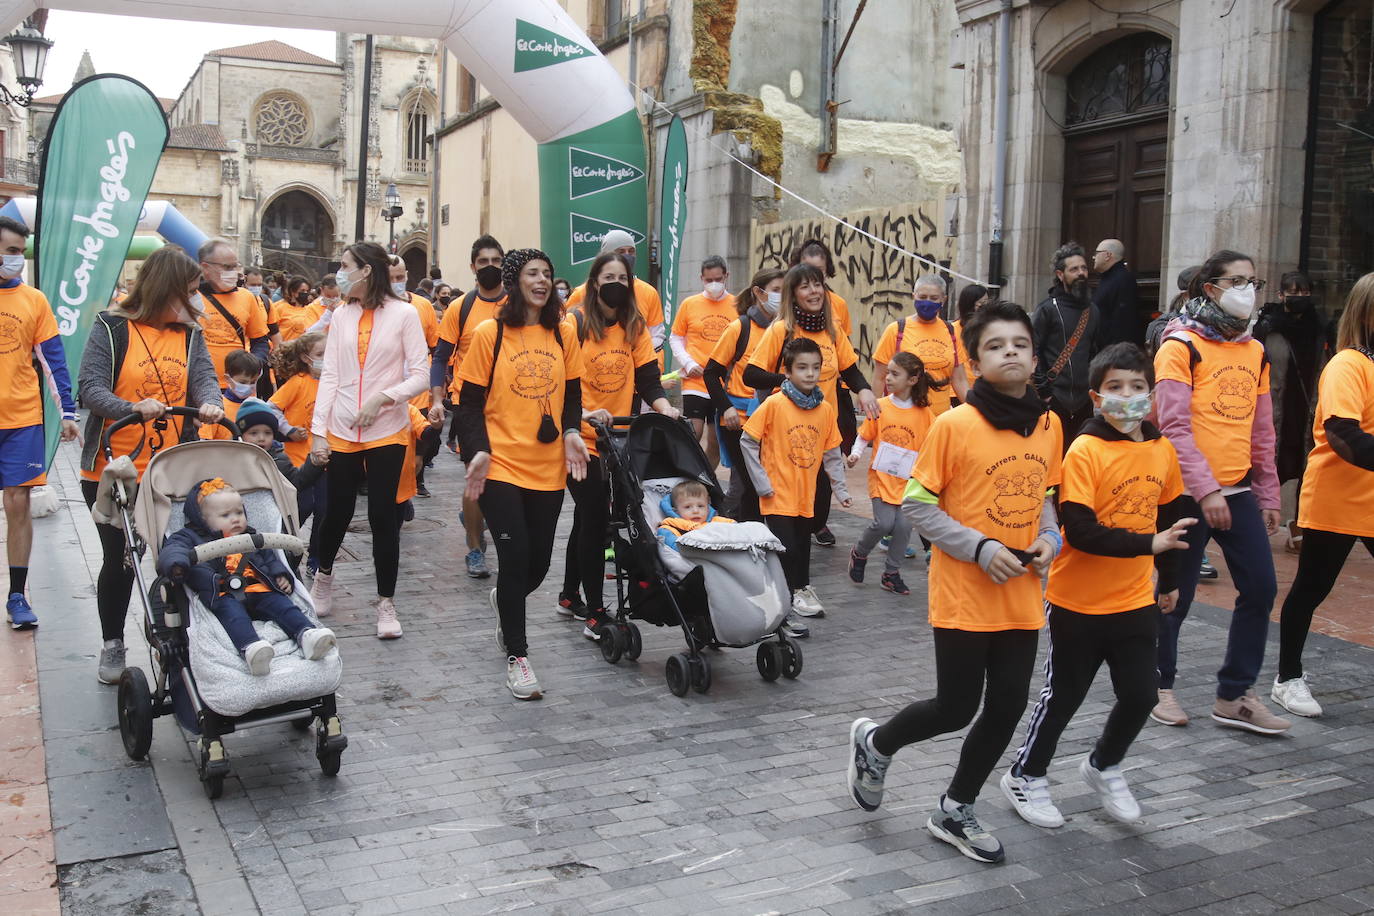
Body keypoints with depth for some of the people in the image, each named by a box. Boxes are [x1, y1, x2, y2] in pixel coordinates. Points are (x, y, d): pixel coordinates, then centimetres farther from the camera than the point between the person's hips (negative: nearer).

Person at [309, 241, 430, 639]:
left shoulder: (403, 314, -5)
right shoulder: (341, 315, 6)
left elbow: (420, 375, -7)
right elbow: (330, 376, 3)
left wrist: (383, 398, -19)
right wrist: (319, 431, -2)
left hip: (386, 433, -3)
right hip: (342, 433, 3)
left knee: (382, 516, -1)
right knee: (337, 512, 12)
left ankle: (386, 601, 12)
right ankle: (323, 576, 39)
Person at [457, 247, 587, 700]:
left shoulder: (562, 337, 8)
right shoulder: (489, 334, -3)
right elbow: (470, 402, -3)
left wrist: (571, 432, -6)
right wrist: (477, 450, -16)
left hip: (549, 468, 4)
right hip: (502, 465, -4)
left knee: (538, 562, 9)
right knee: (515, 556, -8)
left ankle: (506, 600, 44)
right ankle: (516, 656, 7)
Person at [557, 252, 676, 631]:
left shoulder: (635, 326, 7)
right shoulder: (575, 323, -9)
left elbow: (647, 377, 4)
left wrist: (663, 405, -15)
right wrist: (582, 413, -30)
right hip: (581, 437, -6)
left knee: (587, 516, 17)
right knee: (596, 517, -9)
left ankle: (570, 597, 33)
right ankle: (595, 614, -3)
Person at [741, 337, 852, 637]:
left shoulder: (825, 408, 2)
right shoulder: (774, 404, -11)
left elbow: (832, 452, 10)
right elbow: (747, 441, -7)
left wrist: (840, 489, 7)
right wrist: (761, 482, -9)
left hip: (806, 496, 5)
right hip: (778, 495, -4)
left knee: (802, 549, 14)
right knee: (786, 550, -6)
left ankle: (801, 593, 33)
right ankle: (786, 610, 3)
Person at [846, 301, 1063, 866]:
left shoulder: (1049, 425, 4)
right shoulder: (954, 425, -14)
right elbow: (917, 505, -10)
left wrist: (1049, 538, -2)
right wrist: (981, 549, -17)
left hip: (1022, 598, 6)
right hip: (963, 596, -5)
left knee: (1007, 708, 9)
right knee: (957, 708, 2)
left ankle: (955, 812, 29)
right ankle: (875, 743, 32)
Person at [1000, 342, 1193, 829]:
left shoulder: (1162, 450, 1)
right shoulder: (1085, 451, -17)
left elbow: (1167, 518, 14)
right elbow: (1081, 531, -24)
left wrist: (1170, 579, 21)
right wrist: (1148, 544, -28)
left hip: (1135, 602, 5)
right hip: (1078, 604, -5)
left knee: (1140, 696, 7)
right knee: (1063, 696, 8)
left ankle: (1104, 767, 35)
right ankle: (1025, 776, 29)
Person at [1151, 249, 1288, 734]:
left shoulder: (1255, 352, 12)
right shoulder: (1181, 346, -8)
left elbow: (1263, 432, 15)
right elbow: (1175, 428, -16)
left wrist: (1268, 496, 13)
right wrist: (1206, 490, -21)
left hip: (1238, 492, 6)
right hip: (1188, 493, -6)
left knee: (1260, 588, 4)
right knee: (1176, 596, 3)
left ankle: (1234, 695, 17)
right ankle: (1159, 687, 22)